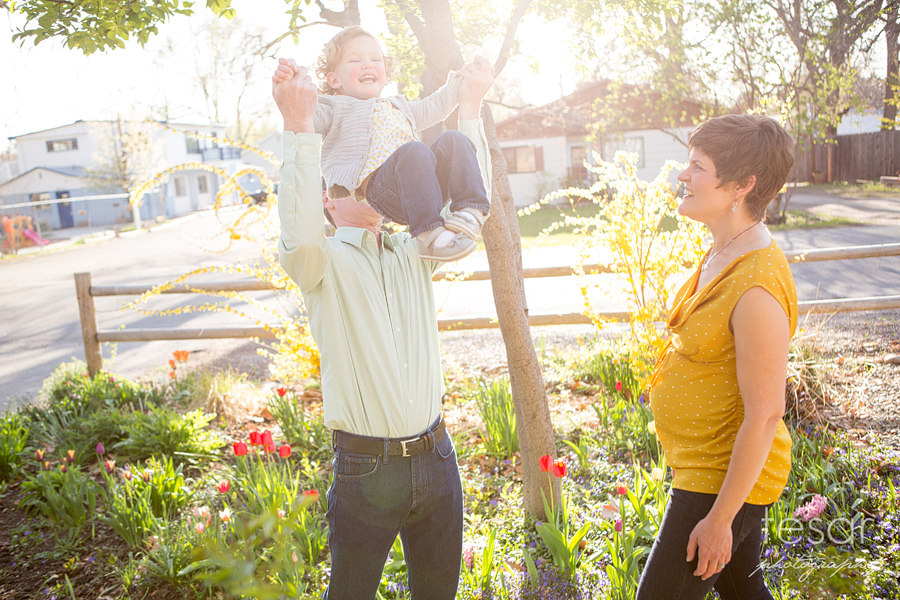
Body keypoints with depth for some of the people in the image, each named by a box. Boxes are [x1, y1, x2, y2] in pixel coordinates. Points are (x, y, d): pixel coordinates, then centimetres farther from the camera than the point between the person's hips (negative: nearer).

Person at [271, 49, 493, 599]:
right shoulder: (324, 263, -5)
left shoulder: (413, 254, 9)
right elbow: (300, 231, -28)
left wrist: (469, 110, 0)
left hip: (436, 456, 4)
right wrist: (301, 126, -30)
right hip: (367, 467, -4)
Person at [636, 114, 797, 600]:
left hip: (726, 480, -9)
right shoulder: (722, 255, 2)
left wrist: (719, 519, -19)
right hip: (700, 465, 9)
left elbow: (764, 415, -25)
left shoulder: (757, 287, -28)